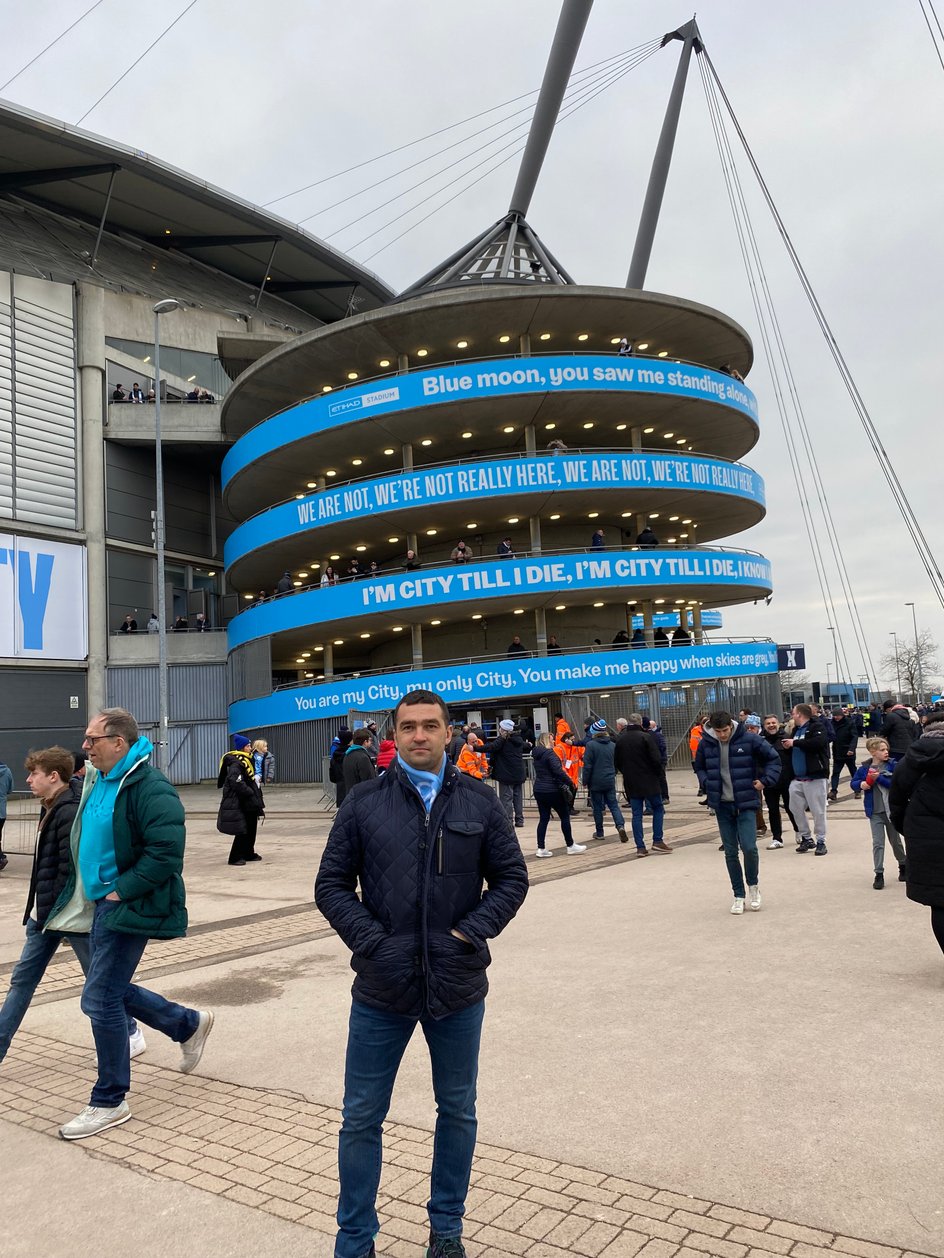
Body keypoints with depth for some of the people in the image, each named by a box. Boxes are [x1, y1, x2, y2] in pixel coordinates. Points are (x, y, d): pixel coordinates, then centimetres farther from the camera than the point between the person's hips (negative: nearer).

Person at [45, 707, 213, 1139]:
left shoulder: (150, 788, -21)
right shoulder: (97, 781, 9)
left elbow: (166, 853, -27)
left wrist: (121, 889, -21)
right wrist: (90, 889, 14)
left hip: (127, 909, -10)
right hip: (101, 905, 10)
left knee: (101, 1001, -3)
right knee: (111, 992, 17)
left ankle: (109, 1102, 15)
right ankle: (190, 1024, 37)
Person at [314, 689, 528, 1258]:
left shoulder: (479, 800, -1)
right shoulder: (365, 803, -2)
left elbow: (512, 878, 2)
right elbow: (332, 885, -1)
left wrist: (469, 934, -10)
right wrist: (373, 942, -12)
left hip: (459, 989, 1)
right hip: (381, 990, -1)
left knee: (458, 1112, 17)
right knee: (361, 1118, 11)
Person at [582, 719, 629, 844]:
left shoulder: (591, 745, -12)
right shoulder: (613, 745, 6)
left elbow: (587, 765, -13)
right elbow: (616, 763, 13)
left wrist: (585, 781, -5)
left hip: (595, 781, -4)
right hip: (610, 781, 4)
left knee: (597, 807, 7)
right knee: (613, 804, 7)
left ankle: (599, 832, 14)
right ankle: (620, 826, -14)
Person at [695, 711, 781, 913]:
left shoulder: (748, 739, -10)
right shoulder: (705, 743, -3)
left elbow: (773, 759, 3)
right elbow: (699, 767, 17)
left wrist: (765, 780, -6)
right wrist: (707, 783, 2)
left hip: (745, 803, -2)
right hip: (722, 805, 3)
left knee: (749, 847, -11)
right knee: (730, 852, 7)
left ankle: (753, 885, 18)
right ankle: (738, 896, 20)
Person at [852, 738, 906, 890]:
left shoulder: (893, 765, -6)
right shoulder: (864, 768, -1)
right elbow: (854, 783, 7)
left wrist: (879, 778, -23)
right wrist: (861, 784, -14)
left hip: (891, 810, 0)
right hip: (875, 813, 1)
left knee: (895, 841, 16)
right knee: (878, 843, 1)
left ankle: (903, 866, 38)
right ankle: (878, 874, 6)